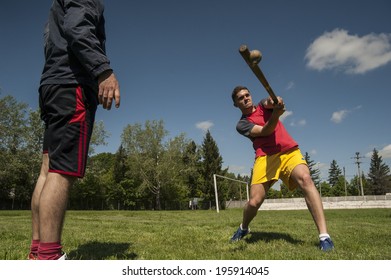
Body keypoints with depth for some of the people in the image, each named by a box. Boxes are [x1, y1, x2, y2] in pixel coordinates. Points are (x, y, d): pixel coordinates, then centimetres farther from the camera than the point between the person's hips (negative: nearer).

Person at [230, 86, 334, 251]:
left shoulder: (263, 105, 18)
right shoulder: (242, 124, 9)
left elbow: (270, 102, -9)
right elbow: (265, 131, -9)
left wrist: (273, 101, -35)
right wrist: (275, 115, -29)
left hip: (289, 151, 2)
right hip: (265, 157, -1)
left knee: (305, 179, -29)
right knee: (254, 202, -11)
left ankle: (324, 236, -30)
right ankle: (243, 228, 24)